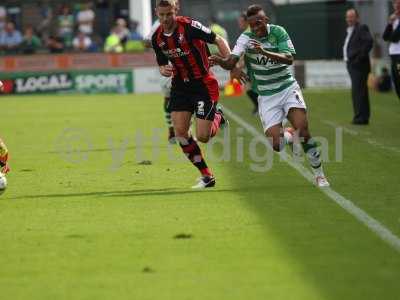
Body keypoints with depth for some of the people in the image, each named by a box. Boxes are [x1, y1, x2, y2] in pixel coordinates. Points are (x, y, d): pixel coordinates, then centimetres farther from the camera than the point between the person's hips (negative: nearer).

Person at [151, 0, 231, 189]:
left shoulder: (189, 26, -17)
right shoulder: (157, 38, 1)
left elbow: (219, 40, -12)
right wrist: (164, 70, -9)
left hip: (203, 85, -6)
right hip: (180, 86, 6)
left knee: (202, 137, -10)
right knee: (180, 132, -8)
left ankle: (217, 118, 28)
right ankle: (206, 177, 5)